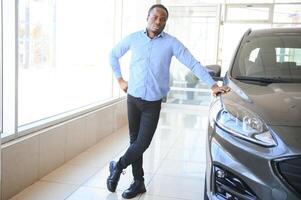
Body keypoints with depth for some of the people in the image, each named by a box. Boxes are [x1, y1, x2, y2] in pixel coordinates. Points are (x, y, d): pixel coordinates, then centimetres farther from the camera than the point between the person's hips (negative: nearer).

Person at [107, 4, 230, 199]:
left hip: (153, 103, -2)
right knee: (134, 140, 8)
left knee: (142, 143, -6)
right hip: (133, 99, 2)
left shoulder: (171, 42, -5)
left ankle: (117, 166, 21)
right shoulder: (134, 38, 1)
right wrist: (120, 79, 10)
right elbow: (114, 55, 16)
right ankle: (138, 182, 22)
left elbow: (193, 64, -7)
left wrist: (213, 85, -12)